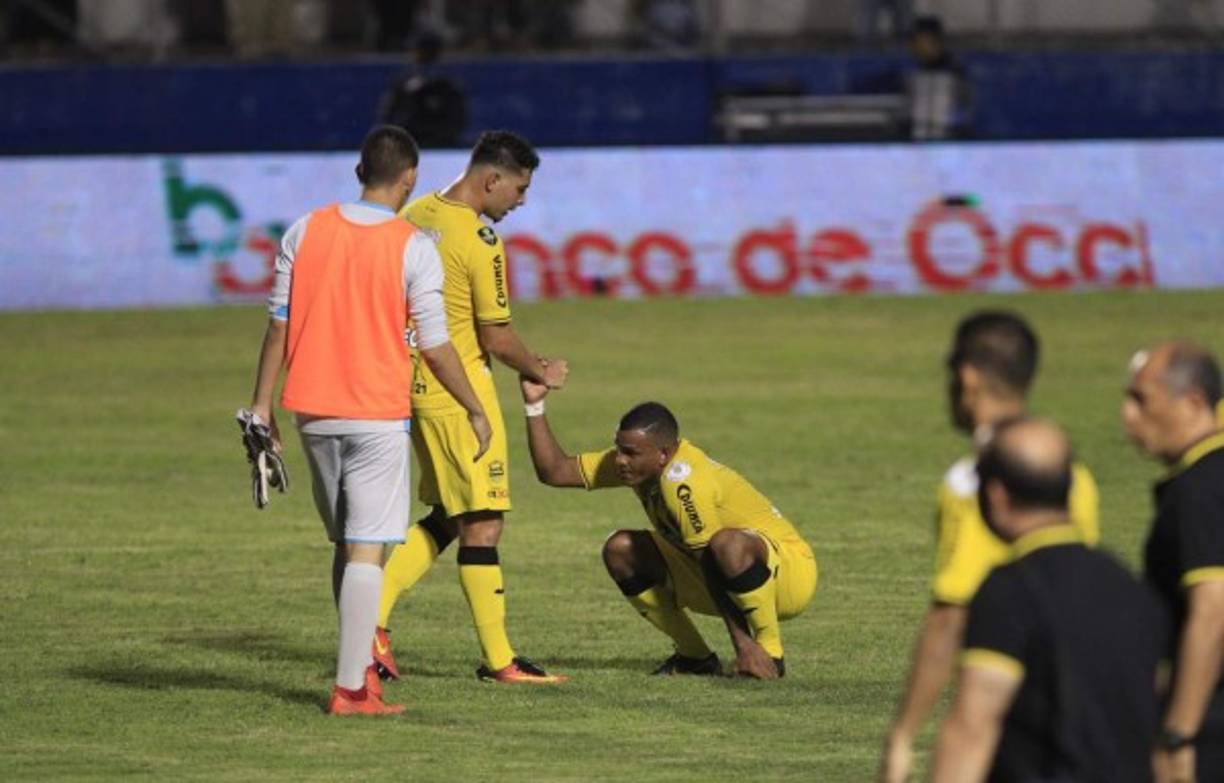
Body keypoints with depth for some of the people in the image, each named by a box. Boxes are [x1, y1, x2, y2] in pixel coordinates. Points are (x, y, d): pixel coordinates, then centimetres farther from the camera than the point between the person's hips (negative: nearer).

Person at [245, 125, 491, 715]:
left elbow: (278, 327, 3)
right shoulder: (412, 248, -8)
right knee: (366, 550, -4)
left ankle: (359, 666, 23)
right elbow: (435, 347, -7)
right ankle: (351, 687, -9)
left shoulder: (305, 232, 3)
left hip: (315, 413, 4)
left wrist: (261, 404, 9)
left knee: (344, 544, 18)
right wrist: (476, 411, 5)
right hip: (378, 416, -4)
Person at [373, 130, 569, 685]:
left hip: (412, 384, 8)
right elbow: (498, 340, -14)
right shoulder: (479, 242, -18)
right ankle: (498, 660, 1)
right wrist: (541, 372, 5)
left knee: (447, 518, 17)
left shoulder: (414, 218, 7)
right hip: (460, 393, -8)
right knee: (482, 524, -2)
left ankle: (373, 621, 9)